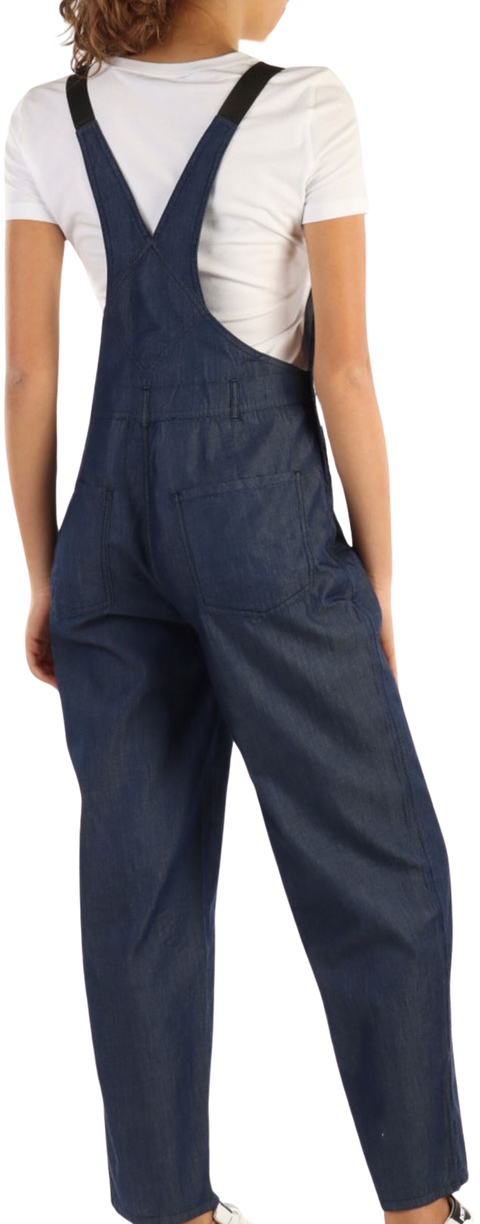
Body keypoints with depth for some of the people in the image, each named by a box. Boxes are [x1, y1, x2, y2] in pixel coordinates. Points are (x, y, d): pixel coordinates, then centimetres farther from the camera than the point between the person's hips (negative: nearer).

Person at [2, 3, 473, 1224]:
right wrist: (380, 583, -1)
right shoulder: (307, 103, -9)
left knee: (143, 873, 9)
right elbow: (345, 370, -10)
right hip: (264, 516, -4)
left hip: (113, 520, 5)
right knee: (377, 861, 7)